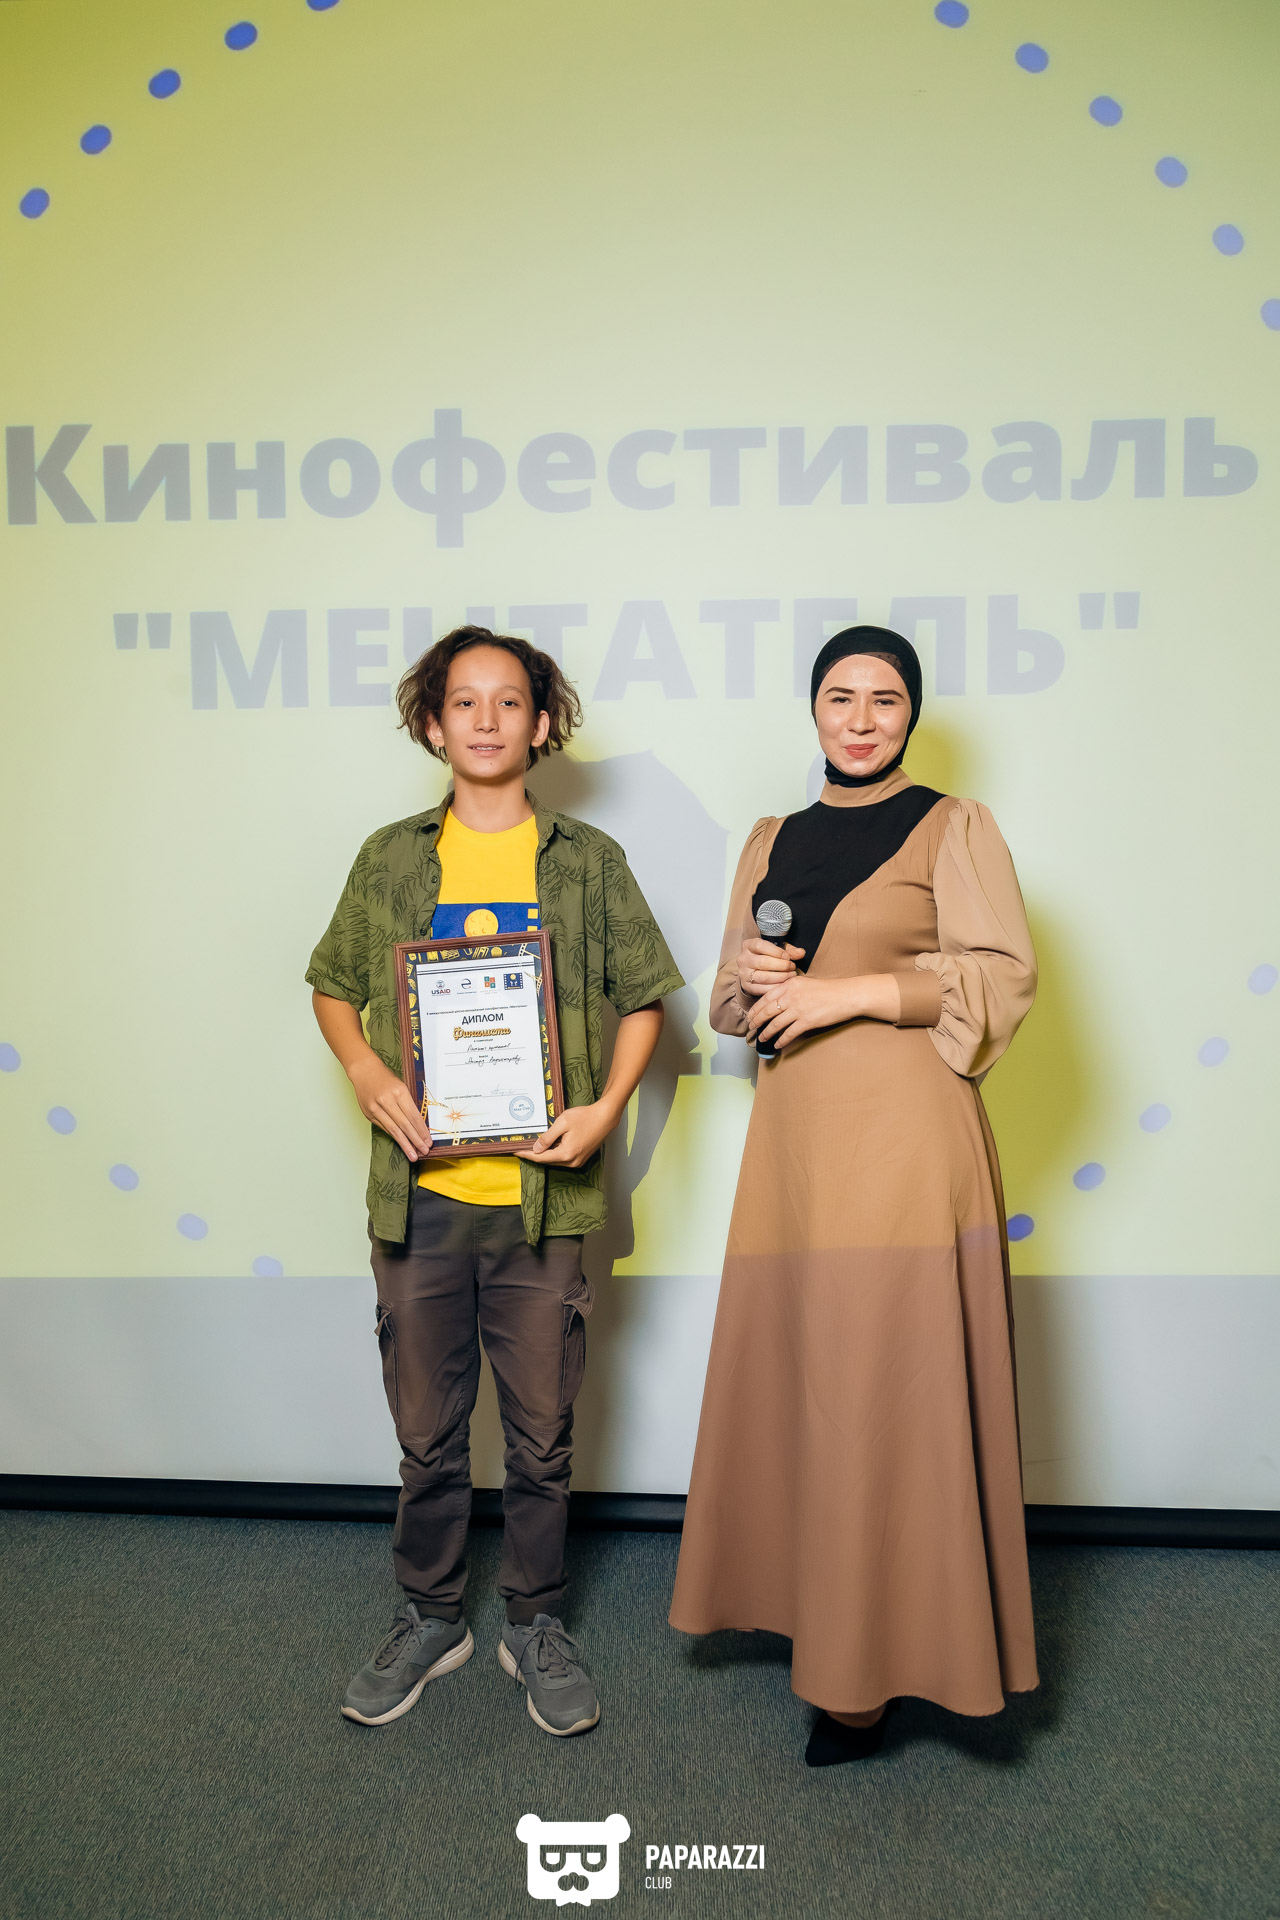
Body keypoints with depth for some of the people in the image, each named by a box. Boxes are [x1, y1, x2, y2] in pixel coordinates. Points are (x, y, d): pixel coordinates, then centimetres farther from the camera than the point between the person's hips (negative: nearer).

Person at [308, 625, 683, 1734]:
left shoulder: (587, 861, 3)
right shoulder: (390, 860, 6)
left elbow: (645, 997, 7)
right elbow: (333, 987, 14)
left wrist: (605, 1107, -8)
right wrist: (367, 1073, -5)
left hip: (542, 1194, -1)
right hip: (418, 1194, 1)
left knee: (542, 1432, 11)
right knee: (427, 1431, 14)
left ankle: (536, 1624, 32)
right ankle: (430, 1619, 35)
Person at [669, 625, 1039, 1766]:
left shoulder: (954, 827, 3)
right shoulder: (771, 844, 17)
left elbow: (1006, 976, -6)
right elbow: (732, 1001, 20)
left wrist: (858, 990, -14)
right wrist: (748, 976, -3)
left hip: (901, 1131, -5)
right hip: (795, 1136, 5)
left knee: (886, 1385, -3)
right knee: (795, 1377, 8)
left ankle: (876, 1669, 12)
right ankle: (813, 1606, 26)